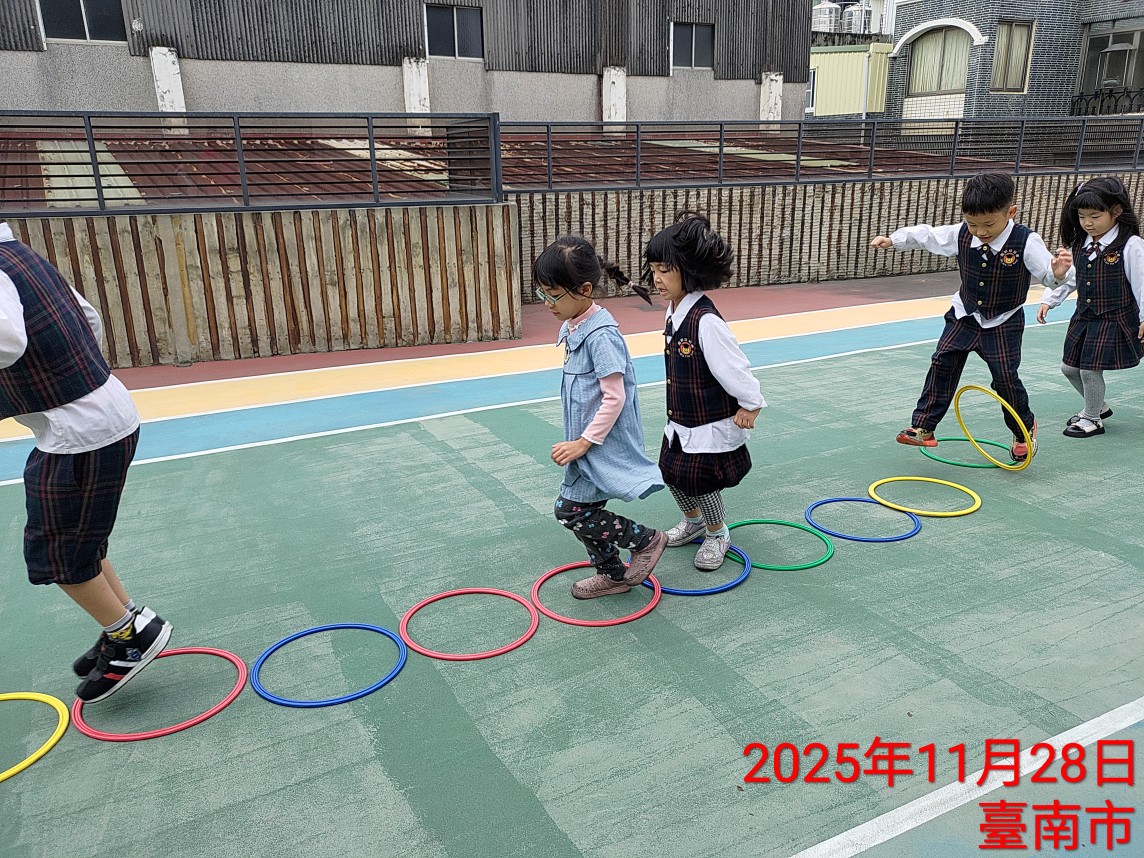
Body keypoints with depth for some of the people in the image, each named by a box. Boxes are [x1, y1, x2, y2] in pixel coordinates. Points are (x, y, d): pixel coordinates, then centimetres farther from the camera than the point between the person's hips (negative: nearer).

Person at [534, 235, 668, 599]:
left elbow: (614, 398, -23)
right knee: (585, 510, 14)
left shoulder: (600, 335, -23)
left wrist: (584, 442, -19)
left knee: (571, 510, -6)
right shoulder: (574, 327, 6)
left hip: (603, 442, -9)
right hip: (587, 438, 9)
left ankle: (646, 540, 9)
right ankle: (612, 574, 32)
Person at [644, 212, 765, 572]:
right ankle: (694, 520, 46)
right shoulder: (674, 311, 0)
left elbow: (735, 367, -23)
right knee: (672, 473, 19)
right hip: (681, 420, 9)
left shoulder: (705, 320, -29)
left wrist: (750, 405, -14)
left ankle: (717, 534, 33)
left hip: (711, 424, -8)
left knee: (701, 481, 5)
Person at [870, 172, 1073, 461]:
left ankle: (1024, 428, 25)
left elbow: (1048, 273, -23)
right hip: (965, 316, 4)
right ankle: (922, 426, 3)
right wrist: (892, 240, -4)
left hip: (1004, 323, -3)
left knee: (1005, 378, -2)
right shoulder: (961, 234, -10)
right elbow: (927, 235, 2)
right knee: (942, 365, -5)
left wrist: (1059, 273, -45)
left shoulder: (1026, 242, -20)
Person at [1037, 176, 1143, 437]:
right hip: (1084, 318, 7)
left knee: (1090, 368, -9)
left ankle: (1092, 419, 13)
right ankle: (1098, 406, 35)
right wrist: (1048, 300, 4)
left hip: (1114, 321, -7)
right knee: (1069, 367, 11)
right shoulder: (1079, 245, 4)